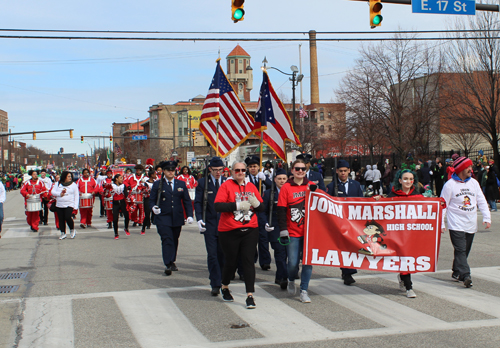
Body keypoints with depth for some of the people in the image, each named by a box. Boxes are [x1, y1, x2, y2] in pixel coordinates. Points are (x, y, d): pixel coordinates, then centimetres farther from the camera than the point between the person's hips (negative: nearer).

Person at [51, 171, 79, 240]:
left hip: (69, 205, -3)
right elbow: (53, 192, 5)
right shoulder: (58, 184, 10)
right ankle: (63, 233, 15)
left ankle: (72, 230, 7)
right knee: (61, 219, 3)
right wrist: (60, 194, -13)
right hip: (59, 205, 3)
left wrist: (75, 206, -6)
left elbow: (76, 196, 2)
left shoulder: (73, 185, 4)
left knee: (68, 217, -18)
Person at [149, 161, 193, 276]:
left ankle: (172, 262, 27)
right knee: (167, 240, -12)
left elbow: (187, 201, 9)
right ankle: (168, 265, -15)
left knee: (175, 240, 11)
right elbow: (151, 200, 3)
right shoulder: (157, 184, 4)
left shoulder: (181, 184, 10)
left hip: (177, 218, 3)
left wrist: (190, 215, -2)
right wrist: (154, 207, -19)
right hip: (163, 218, -3)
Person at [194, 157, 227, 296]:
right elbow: (198, 202, 0)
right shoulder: (202, 183, 2)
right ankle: (215, 285, -1)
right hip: (209, 224, -1)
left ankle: (222, 282, 24)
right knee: (212, 255, -4)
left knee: (222, 254, 8)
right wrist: (199, 219, -14)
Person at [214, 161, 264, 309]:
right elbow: (218, 206, -14)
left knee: (248, 261, -4)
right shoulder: (226, 185, -2)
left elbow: (262, 209, 10)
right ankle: (225, 287, 34)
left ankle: (250, 295, -1)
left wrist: (256, 203, -12)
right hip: (229, 231, -2)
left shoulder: (251, 186, 10)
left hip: (250, 230, 3)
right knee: (231, 262, 8)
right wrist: (237, 205, -20)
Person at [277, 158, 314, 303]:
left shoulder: (311, 186, 5)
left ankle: (304, 291, 12)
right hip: (293, 232, -2)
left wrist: (315, 191, -14)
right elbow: (281, 210, -4)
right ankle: (291, 281, 30)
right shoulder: (286, 188, -1)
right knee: (293, 263, -2)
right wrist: (283, 230, -11)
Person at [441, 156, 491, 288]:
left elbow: (481, 201, 12)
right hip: (456, 225, -5)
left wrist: (487, 217, 1)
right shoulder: (450, 184, -4)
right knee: (460, 250, -14)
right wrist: (440, 223, -5)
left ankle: (456, 272, 23)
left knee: (464, 251, 9)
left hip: (471, 225, 5)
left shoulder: (474, 183, 10)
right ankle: (465, 275, -20)